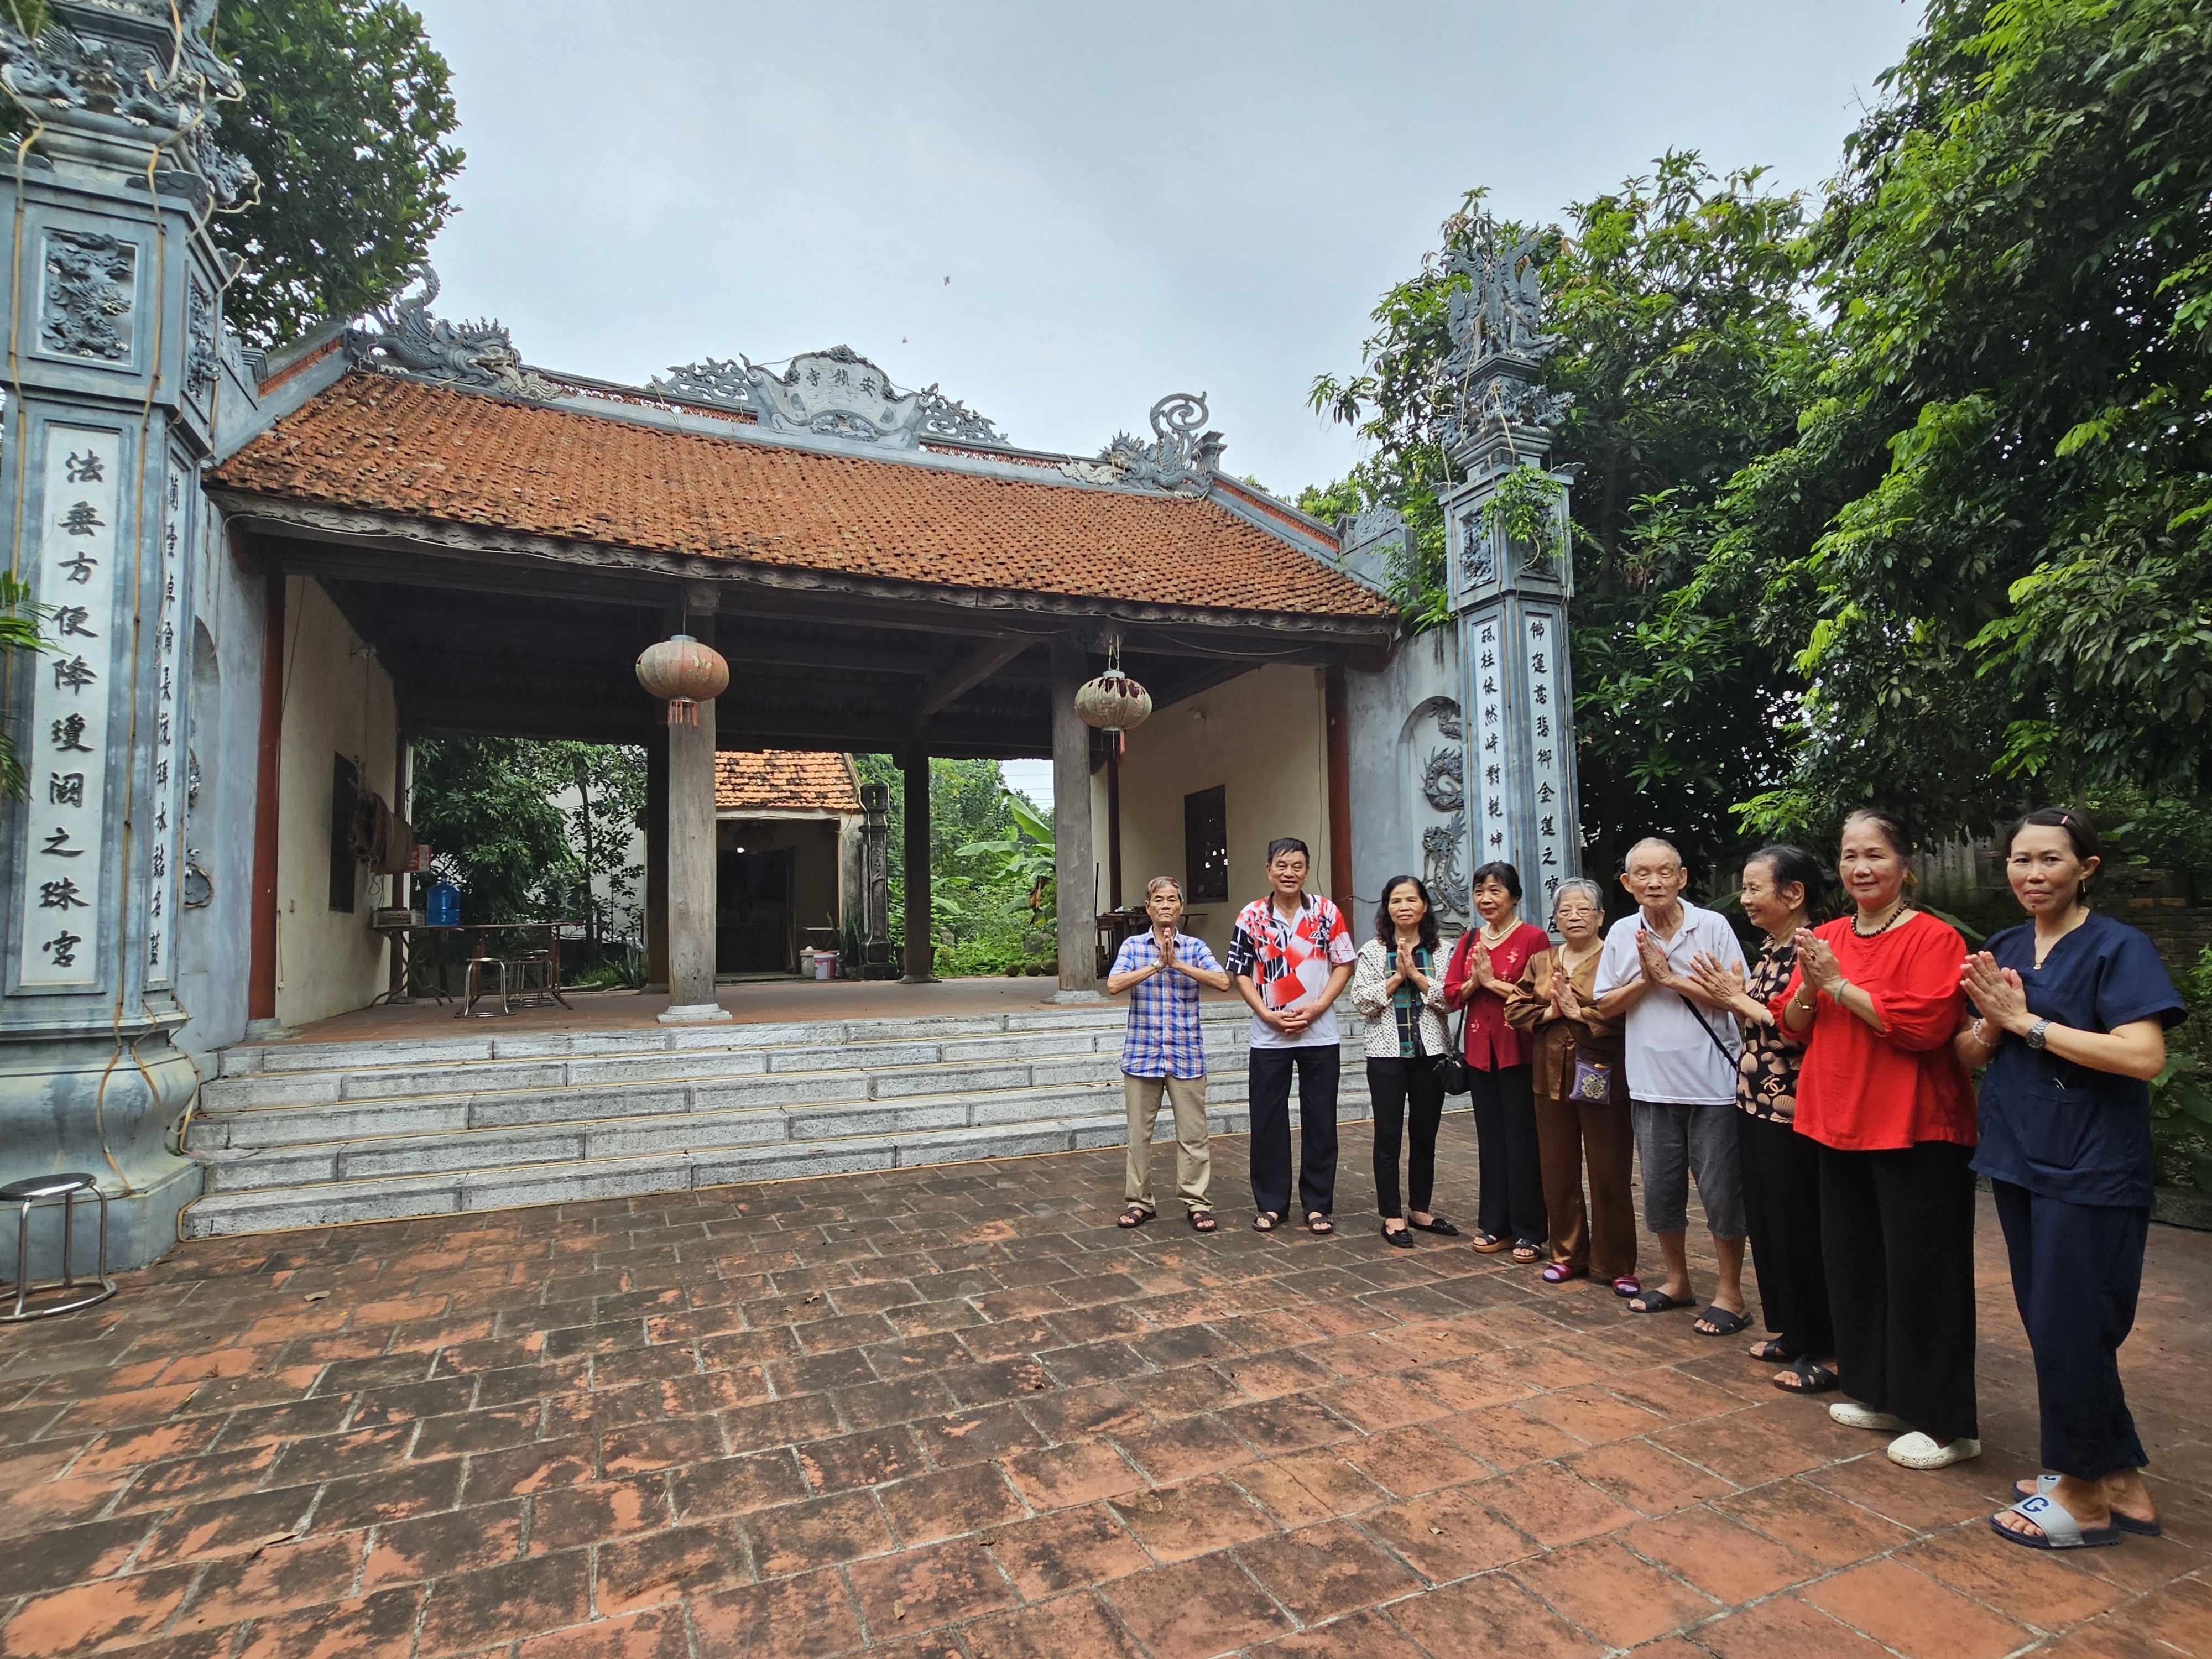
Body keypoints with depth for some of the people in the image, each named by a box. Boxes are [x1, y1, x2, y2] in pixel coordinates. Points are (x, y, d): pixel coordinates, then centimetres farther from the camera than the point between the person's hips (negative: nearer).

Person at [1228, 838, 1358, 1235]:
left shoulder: (1326, 912, 0)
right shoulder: (1251, 917, -1)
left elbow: (1344, 964, 1)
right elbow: (1241, 974, 2)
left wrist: (1316, 1008, -11)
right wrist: (1270, 1016, -10)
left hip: (1320, 1034, 0)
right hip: (1269, 1037, 0)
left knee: (1320, 1122, 6)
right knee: (1268, 1122, 6)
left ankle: (1318, 1204, 19)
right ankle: (1271, 1203, 20)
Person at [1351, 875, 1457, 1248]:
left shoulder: (1441, 951, 3)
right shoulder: (1372, 951, 1)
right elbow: (1361, 1000, -6)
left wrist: (1416, 974, -15)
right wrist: (1397, 977, -13)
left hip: (1430, 1052, 2)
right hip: (1387, 1053, -1)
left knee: (1425, 1135, 11)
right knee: (1388, 1136, 3)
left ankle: (1420, 1209, 26)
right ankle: (1392, 1216, 13)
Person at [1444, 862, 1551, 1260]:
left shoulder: (1532, 937, -7)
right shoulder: (1469, 940, 11)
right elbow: (1451, 994, 9)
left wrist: (1493, 981, -13)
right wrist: (1474, 981, -9)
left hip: (1519, 1051, -5)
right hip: (1480, 1050, 6)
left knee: (1522, 1141, 0)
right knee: (1490, 1138, 11)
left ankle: (1529, 1232, 11)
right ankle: (1494, 1225, 21)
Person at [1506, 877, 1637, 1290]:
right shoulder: (1540, 962, 12)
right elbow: (1515, 1008, 6)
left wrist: (1580, 1012, -16)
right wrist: (1550, 1012, -9)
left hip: (1603, 1080, -5)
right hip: (1552, 1078, 5)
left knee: (1610, 1174, 4)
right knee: (1558, 1172, 12)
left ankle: (1616, 1263, 17)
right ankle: (1568, 1254, 25)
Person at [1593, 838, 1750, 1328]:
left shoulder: (1713, 926, -7)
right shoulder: (1622, 934, 3)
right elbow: (1606, 1007, 5)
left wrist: (1672, 977, -15)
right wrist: (1645, 978, -10)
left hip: (1712, 1082, -3)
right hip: (1652, 1085, 4)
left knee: (1722, 1192, 4)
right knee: (1661, 1190, 14)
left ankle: (1730, 1293, 21)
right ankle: (1677, 1281, 32)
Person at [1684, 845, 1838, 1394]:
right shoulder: (1770, 948, 12)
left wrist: (1738, 999, -14)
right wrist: (1728, 998, 1)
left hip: (1793, 1110, -9)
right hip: (1757, 1102, 9)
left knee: (1800, 1227, 2)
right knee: (1767, 1221, 17)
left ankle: (1820, 1351, 17)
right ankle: (1789, 1331, 32)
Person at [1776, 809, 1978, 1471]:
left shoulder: (1932, 938, -10)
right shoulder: (1825, 938, 9)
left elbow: (1925, 1024, -23)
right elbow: (1792, 1025, 8)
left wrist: (1839, 984, -19)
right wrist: (1808, 985, -11)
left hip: (1916, 1132, -7)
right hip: (1840, 1126, 7)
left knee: (1921, 1273, 2)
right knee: (1852, 1263, 15)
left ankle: (1944, 1423, 16)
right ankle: (1878, 1394, 31)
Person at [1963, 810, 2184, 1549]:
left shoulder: (2120, 948, -9)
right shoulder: (2002, 951, 8)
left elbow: (2144, 1055, -21)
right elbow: (1968, 1055, 9)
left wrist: (2028, 1020, -17)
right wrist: (1991, 1023, -10)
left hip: (2091, 1174, -6)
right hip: (2018, 1162, 6)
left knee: (2072, 1331, 1)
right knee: (2050, 1326, 14)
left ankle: (2084, 1494, 20)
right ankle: (2120, 1484, 30)